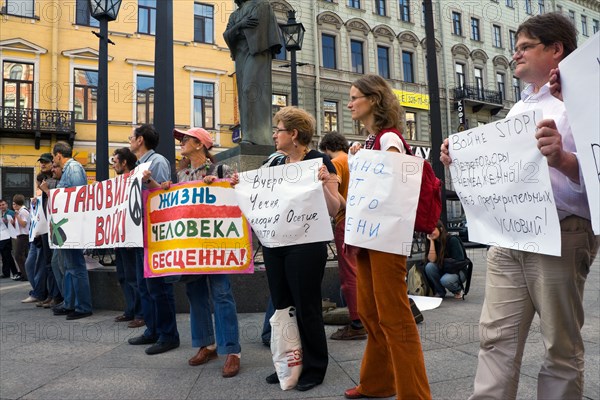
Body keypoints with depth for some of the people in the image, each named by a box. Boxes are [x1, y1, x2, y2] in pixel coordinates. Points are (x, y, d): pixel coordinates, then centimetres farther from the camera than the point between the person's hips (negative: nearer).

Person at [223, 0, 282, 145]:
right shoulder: (234, 16, 26)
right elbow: (227, 36, 11)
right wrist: (240, 25, -8)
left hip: (257, 52, -6)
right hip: (241, 56, 6)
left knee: (251, 89, -23)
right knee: (244, 95, -3)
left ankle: (256, 135, -29)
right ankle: (250, 138, -7)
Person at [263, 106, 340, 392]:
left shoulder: (318, 160, -8)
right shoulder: (277, 164, 11)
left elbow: (333, 210, -12)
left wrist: (323, 183, -28)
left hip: (305, 245, -7)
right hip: (274, 243, 7)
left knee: (306, 307, 3)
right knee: (281, 306, 13)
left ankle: (314, 368, 20)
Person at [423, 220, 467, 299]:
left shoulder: (452, 240, -15)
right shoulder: (430, 242, -2)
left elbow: (459, 261, -15)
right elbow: (432, 260, -18)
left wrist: (442, 260, -13)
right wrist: (431, 241, -18)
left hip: (458, 271, -5)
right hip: (442, 271, 5)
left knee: (445, 280, -34)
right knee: (429, 267, -24)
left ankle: (458, 290, 2)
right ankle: (440, 292, -4)